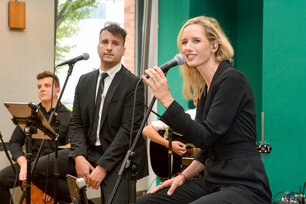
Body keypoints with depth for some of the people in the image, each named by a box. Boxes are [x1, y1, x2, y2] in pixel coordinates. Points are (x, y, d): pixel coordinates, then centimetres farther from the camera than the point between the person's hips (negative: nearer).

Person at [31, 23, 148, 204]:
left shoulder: (134, 84, -8)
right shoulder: (85, 81, 12)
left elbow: (129, 130, -14)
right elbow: (76, 123, 10)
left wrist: (103, 167, -18)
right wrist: (79, 156, -8)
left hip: (118, 159, -5)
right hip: (88, 152, 6)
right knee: (36, 168, -5)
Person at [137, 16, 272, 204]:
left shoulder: (232, 79, -12)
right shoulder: (205, 88, 14)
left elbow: (205, 136, -20)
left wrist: (166, 99, -22)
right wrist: (184, 176, 9)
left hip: (244, 186, -9)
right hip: (212, 182, 9)